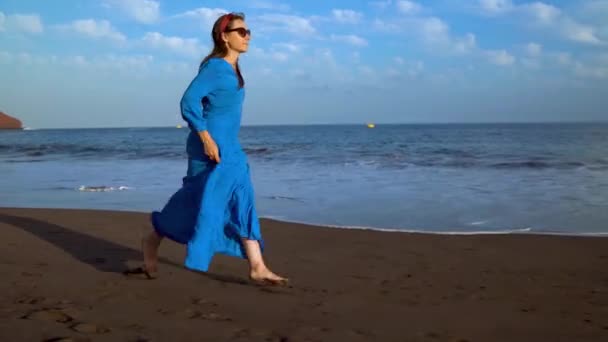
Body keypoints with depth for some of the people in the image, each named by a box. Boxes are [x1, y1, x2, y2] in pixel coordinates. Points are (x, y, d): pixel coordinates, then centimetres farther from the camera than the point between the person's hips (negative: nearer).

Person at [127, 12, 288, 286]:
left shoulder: (232, 69, 13)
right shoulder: (214, 67, -14)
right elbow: (189, 102, -22)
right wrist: (206, 139, -24)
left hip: (230, 149, 9)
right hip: (210, 147, -9)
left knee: (243, 204, 5)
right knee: (200, 201, -2)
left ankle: (257, 268, 7)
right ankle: (152, 240, 20)